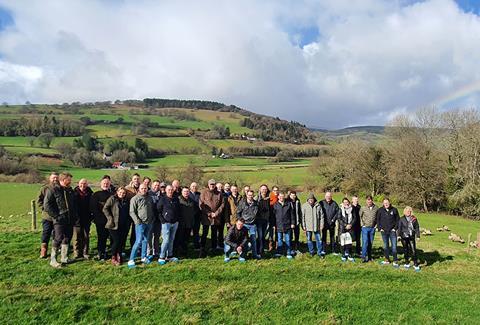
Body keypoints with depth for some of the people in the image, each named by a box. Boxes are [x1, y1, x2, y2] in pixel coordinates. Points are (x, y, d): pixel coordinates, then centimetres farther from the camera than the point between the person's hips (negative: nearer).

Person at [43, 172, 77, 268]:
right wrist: (56, 215, -15)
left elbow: (74, 204, 23)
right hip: (59, 220, -7)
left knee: (67, 238, 11)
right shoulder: (52, 190, -7)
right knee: (58, 238, -8)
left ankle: (64, 258, 22)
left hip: (70, 220, 7)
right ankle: (53, 259, 4)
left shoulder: (70, 190, 15)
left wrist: (74, 216, 12)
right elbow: (47, 205, -12)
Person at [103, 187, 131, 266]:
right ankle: (113, 258, 11)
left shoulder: (126, 201, 12)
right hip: (114, 225, -5)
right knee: (116, 241, -5)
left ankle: (119, 256, 23)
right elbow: (105, 209, -6)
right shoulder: (112, 199, -3)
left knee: (122, 241, 6)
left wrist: (129, 221, 8)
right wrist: (110, 218, -12)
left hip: (124, 226, 5)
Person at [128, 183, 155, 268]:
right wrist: (137, 221, -16)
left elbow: (153, 209, 19)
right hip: (140, 223, -5)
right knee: (138, 241, -9)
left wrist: (152, 218, 8)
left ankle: (143, 257, 24)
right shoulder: (135, 199, -5)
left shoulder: (150, 198, 11)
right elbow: (132, 212, -9)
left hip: (149, 223, 6)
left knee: (145, 240, 13)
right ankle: (131, 260, -1)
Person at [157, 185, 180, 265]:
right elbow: (158, 211, -4)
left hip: (175, 223, 5)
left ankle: (169, 256, 20)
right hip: (166, 223, -5)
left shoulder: (176, 199, 8)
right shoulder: (163, 199, -6)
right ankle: (161, 257, 1)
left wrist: (178, 218, 7)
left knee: (171, 240, 11)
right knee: (166, 240, -8)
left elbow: (178, 209, 18)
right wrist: (162, 220, -9)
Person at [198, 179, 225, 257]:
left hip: (216, 217, 3)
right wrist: (209, 213, -12)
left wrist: (216, 213, -8)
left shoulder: (219, 194, 6)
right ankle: (202, 250, 6)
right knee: (204, 234, 0)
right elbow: (201, 204, -7)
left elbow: (222, 204, 4)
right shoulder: (204, 193, -2)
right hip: (206, 217, -3)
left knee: (214, 233, 13)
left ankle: (214, 249, 23)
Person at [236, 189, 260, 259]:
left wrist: (255, 219, 6)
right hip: (244, 224, -2)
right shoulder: (242, 202, -4)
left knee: (253, 239, 7)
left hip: (253, 224, 2)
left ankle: (255, 254, 17)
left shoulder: (256, 203, 3)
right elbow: (238, 212, 1)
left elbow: (257, 213, 15)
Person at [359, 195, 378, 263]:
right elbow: (360, 216, 6)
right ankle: (363, 257, -5)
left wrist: (376, 224, 4)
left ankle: (369, 256, 19)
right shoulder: (363, 208, -3)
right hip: (365, 228, -2)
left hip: (372, 228, 2)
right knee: (365, 242, -8)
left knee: (371, 243, 9)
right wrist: (362, 224, 1)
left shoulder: (376, 208, 0)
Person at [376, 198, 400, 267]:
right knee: (385, 246, 11)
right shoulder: (380, 210, -1)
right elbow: (377, 220, 7)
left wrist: (395, 228, -3)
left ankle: (395, 261, 3)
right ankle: (387, 260, 22)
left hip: (392, 231, -2)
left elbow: (398, 220, 4)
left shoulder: (394, 210, -2)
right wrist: (380, 228, -1)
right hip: (384, 231, 2)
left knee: (394, 246, -4)